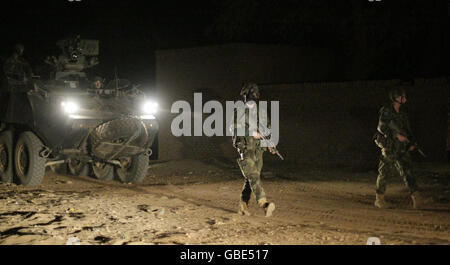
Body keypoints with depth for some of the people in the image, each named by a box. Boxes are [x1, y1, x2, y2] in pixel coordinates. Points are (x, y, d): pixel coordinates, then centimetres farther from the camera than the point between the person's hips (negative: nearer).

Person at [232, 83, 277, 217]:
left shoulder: (261, 111, 13)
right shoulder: (239, 112, -4)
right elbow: (235, 130, -14)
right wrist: (253, 134, -22)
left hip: (258, 149, 6)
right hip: (245, 149, -6)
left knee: (251, 179, 6)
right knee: (253, 176, -17)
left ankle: (243, 206, 19)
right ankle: (264, 203, -30)